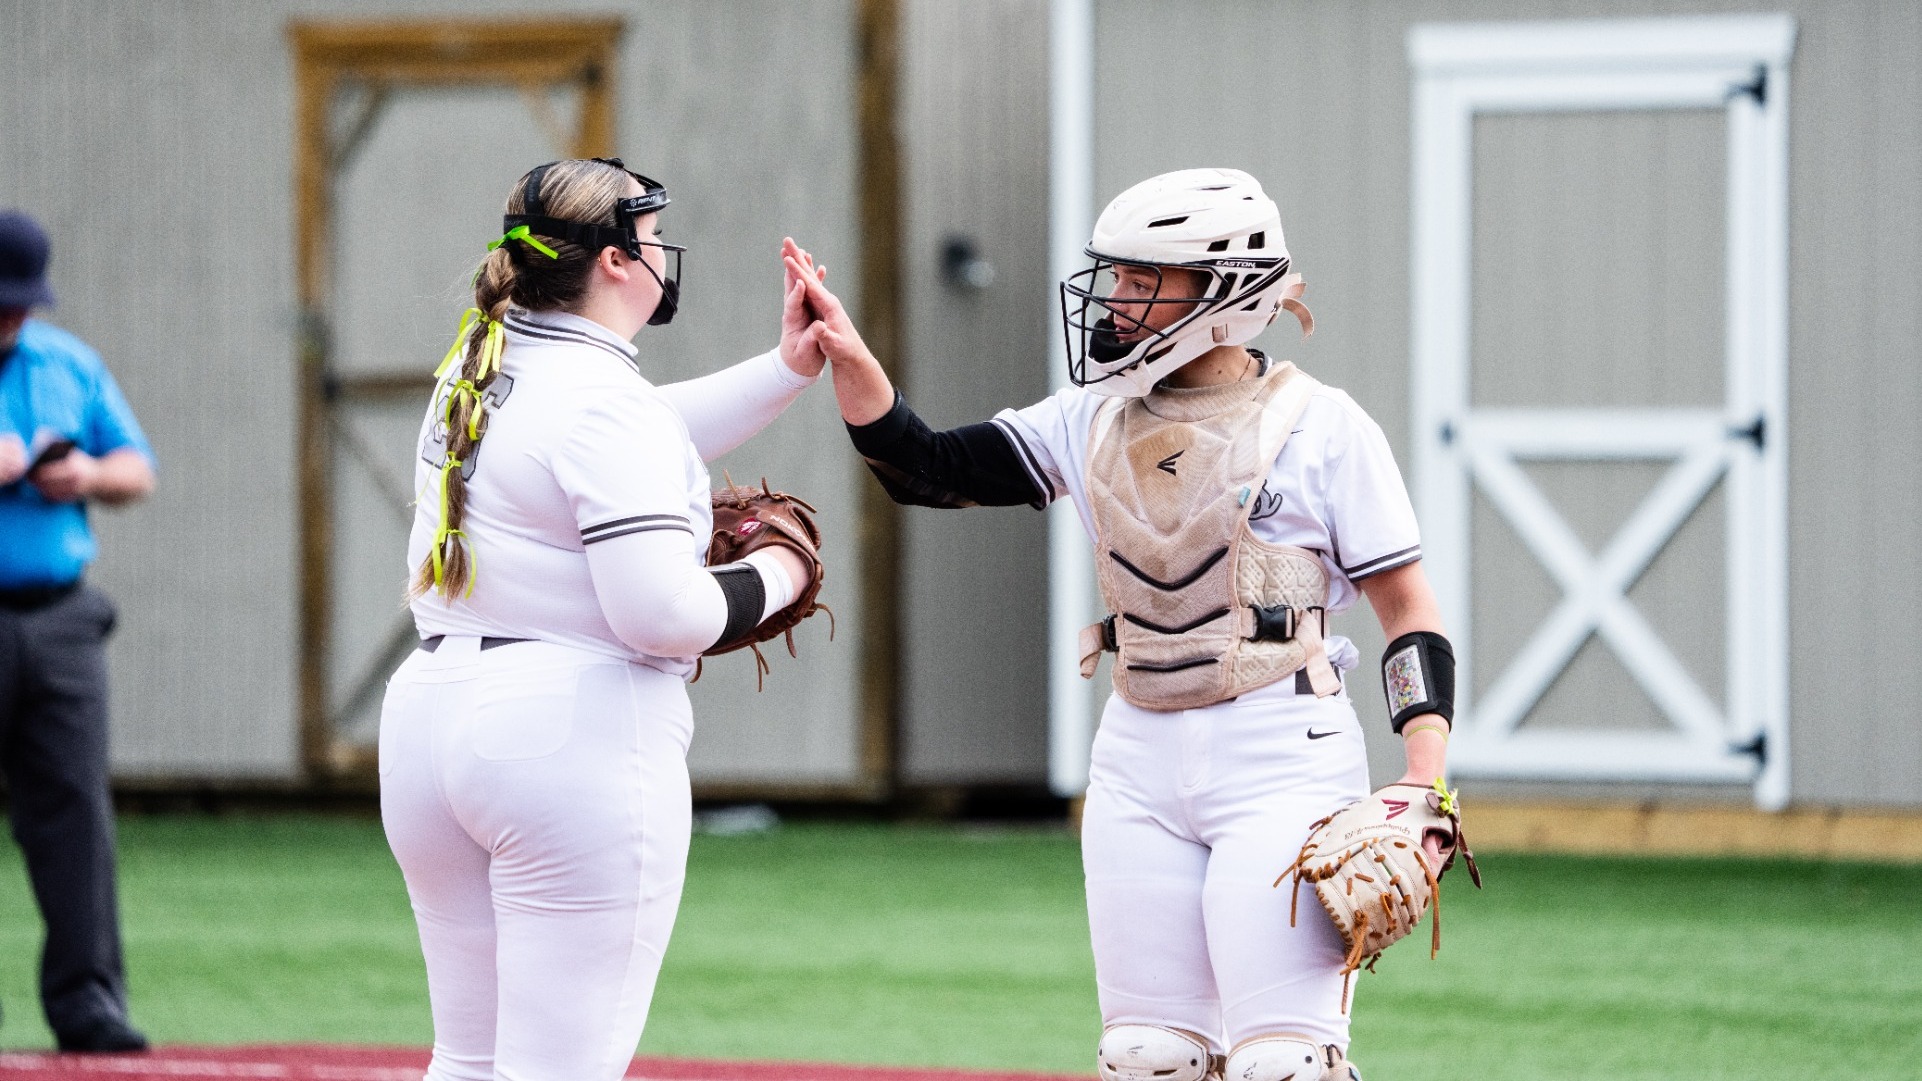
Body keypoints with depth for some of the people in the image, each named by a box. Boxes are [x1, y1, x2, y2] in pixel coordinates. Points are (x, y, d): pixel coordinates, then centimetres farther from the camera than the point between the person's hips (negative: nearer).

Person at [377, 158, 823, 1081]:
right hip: (578, 732, -9)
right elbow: (661, 614, -21)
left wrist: (788, 368, 25)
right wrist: (768, 580, -3)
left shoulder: (475, 372, 13)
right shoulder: (606, 398, -14)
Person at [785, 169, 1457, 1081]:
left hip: (1281, 757, -6)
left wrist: (1428, 782, -16)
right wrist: (849, 361, -9)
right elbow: (924, 469, 8)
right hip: (1138, 765, 6)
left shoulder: (1319, 425, -5)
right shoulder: (1096, 421, 10)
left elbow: (1409, 611, -5)